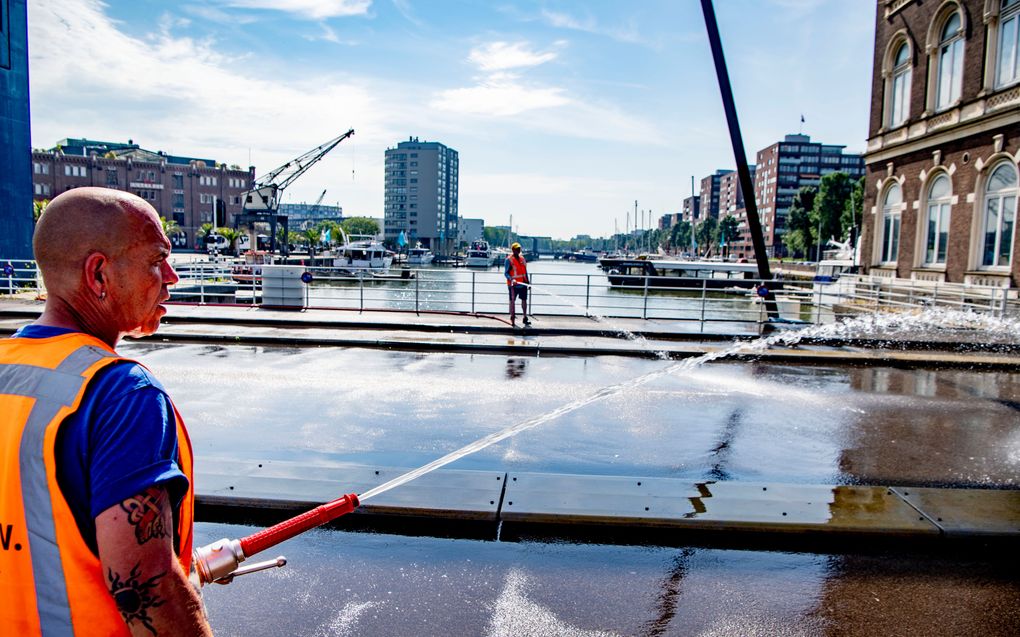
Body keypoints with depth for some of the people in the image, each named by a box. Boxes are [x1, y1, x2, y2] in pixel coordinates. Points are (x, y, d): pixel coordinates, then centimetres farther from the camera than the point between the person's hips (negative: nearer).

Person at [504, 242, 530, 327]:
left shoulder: (522, 258, 11)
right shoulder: (509, 259, -8)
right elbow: (506, 273, -11)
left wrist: (528, 281, 16)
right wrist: (511, 279, -28)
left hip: (523, 283, 6)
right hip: (513, 284, -6)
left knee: (524, 300, 9)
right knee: (512, 300, 4)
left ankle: (525, 318, 18)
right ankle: (512, 319, 12)